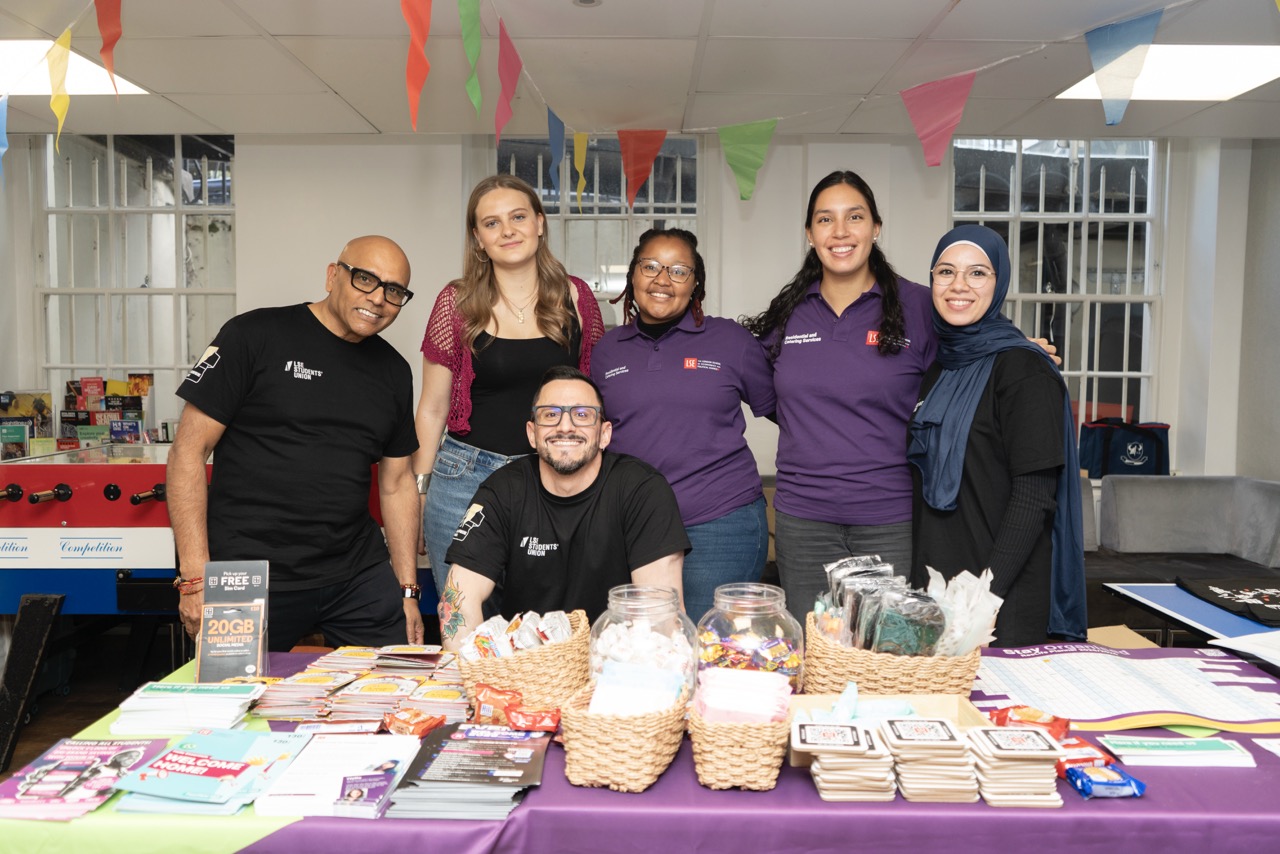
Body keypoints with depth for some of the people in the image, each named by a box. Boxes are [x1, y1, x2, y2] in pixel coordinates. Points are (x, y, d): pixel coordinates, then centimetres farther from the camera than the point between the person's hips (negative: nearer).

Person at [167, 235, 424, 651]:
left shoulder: (394, 371, 11)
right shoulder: (254, 336, -5)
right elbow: (188, 451, -7)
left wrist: (407, 590, 10)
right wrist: (195, 578, -14)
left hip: (360, 578, 4)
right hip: (251, 579, -4)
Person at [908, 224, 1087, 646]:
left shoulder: (1024, 369, -11)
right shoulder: (936, 366, 10)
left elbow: (1035, 498, -16)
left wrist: (987, 591, -22)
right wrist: (917, 575, 7)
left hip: (1002, 599, -6)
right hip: (931, 581, 6)